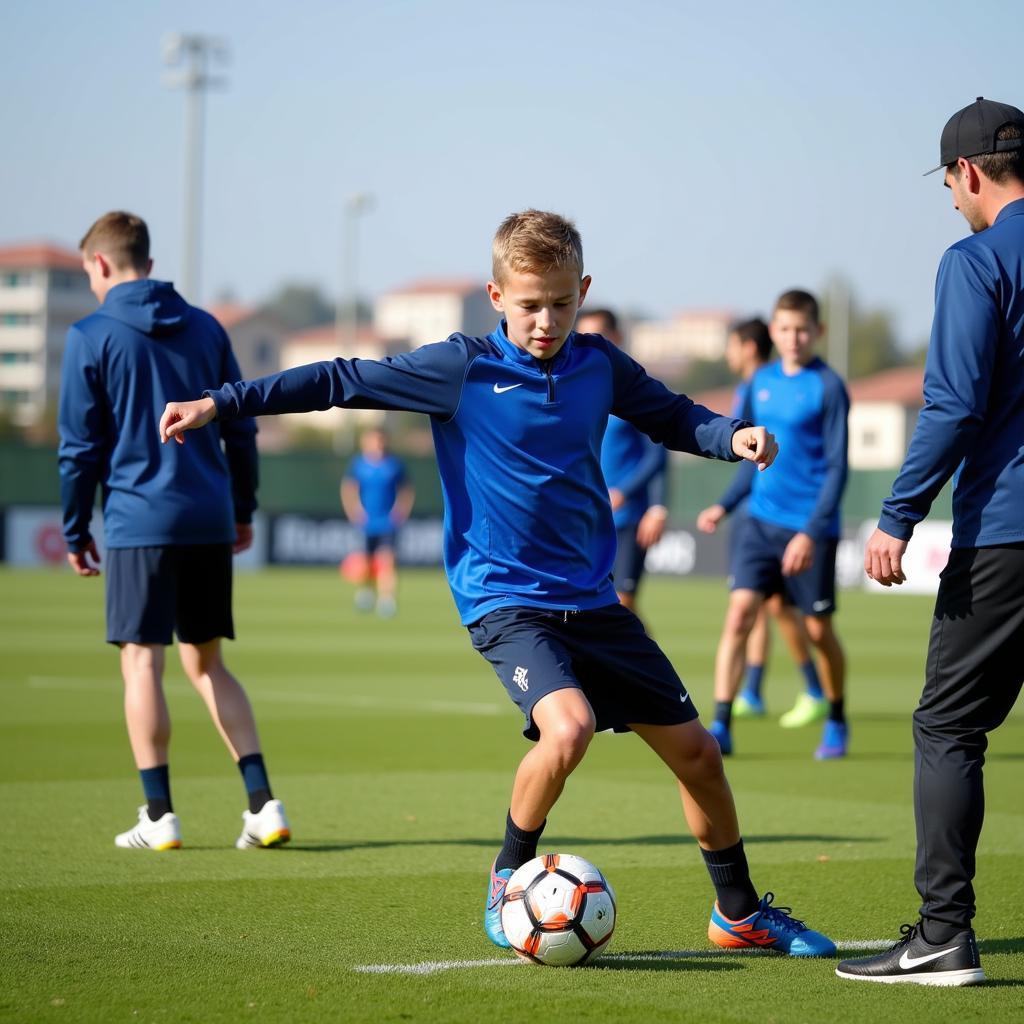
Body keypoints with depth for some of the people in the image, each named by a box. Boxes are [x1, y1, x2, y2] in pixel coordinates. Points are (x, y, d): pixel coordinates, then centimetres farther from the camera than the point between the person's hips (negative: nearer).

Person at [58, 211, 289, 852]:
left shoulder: (91, 337, -3)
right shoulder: (206, 329, 11)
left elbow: (80, 445, -3)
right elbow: (242, 427, 13)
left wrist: (75, 531, 6)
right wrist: (243, 510, 21)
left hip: (139, 521, -5)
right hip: (210, 520, 5)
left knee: (142, 662, 0)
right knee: (207, 662, 12)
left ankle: (159, 816, -2)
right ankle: (263, 803, 3)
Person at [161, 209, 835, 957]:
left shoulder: (600, 365, 3)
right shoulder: (463, 368, -8)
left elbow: (674, 418, 18)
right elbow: (342, 382, -6)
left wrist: (733, 436, -4)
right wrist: (221, 404, -9)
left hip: (591, 599, 5)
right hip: (506, 599, -5)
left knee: (695, 750, 6)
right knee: (568, 727, -30)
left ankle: (742, 913, 26)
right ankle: (510, 878, -4)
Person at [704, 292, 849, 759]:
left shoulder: (828, 387, -8)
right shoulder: (761, 381, 9)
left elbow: (837, 467, -11)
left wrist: (812, 532, -18)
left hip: (809, 529, -4)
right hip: (761, 519, 5)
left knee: (818, 629, 5)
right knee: (739, 612, -10)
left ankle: (836, 722, 28)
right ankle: (721, 727, -13)